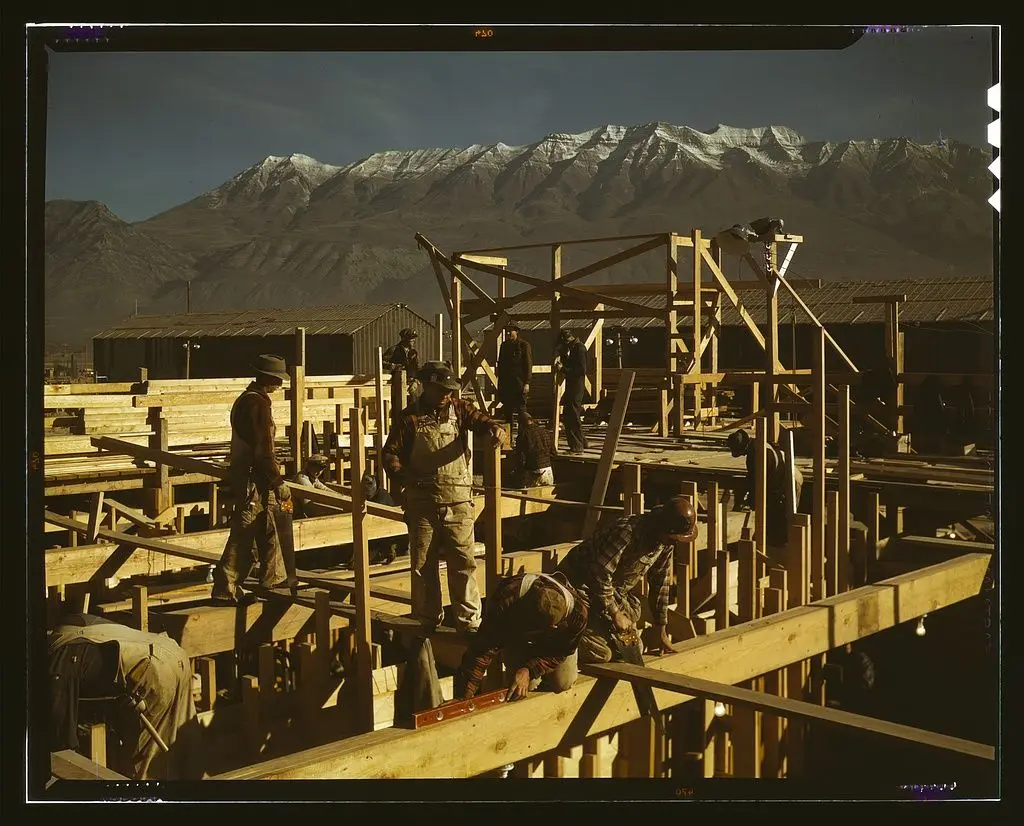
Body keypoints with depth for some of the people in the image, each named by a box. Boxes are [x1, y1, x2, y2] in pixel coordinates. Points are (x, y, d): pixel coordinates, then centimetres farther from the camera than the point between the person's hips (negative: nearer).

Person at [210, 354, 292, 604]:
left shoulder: (244, 399, 13)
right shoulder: (259, 404, -19)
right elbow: (264, 451, -22)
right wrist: (279, 482, -15)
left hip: (241, 472, 10)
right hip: (252, 481, -10)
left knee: (267, 531, 19)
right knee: (242, 536, -5)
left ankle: (274, 578, 30)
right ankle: (224, 590, 0)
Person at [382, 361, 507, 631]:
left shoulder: (459, 409, 6)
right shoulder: (410, 417, 4)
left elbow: (481, 420, -6)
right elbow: (390, 453, 2)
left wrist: (496, 428, -30)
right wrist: (402, 479, -16)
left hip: (457, 500, 0)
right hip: (421, 502, 0)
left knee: (463, 561, -3)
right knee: (423, 564, 9)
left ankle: (469, 622, 4)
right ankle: (427, 621, 22)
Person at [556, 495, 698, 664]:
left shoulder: (665, 542, -5)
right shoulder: (626, 532, -32)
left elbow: (660, 584, 6)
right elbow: (599, 576, -30)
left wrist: (662, 632, 8)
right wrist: (615, 614, -19)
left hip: (612, 590, 9)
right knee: (600, 653, -20)